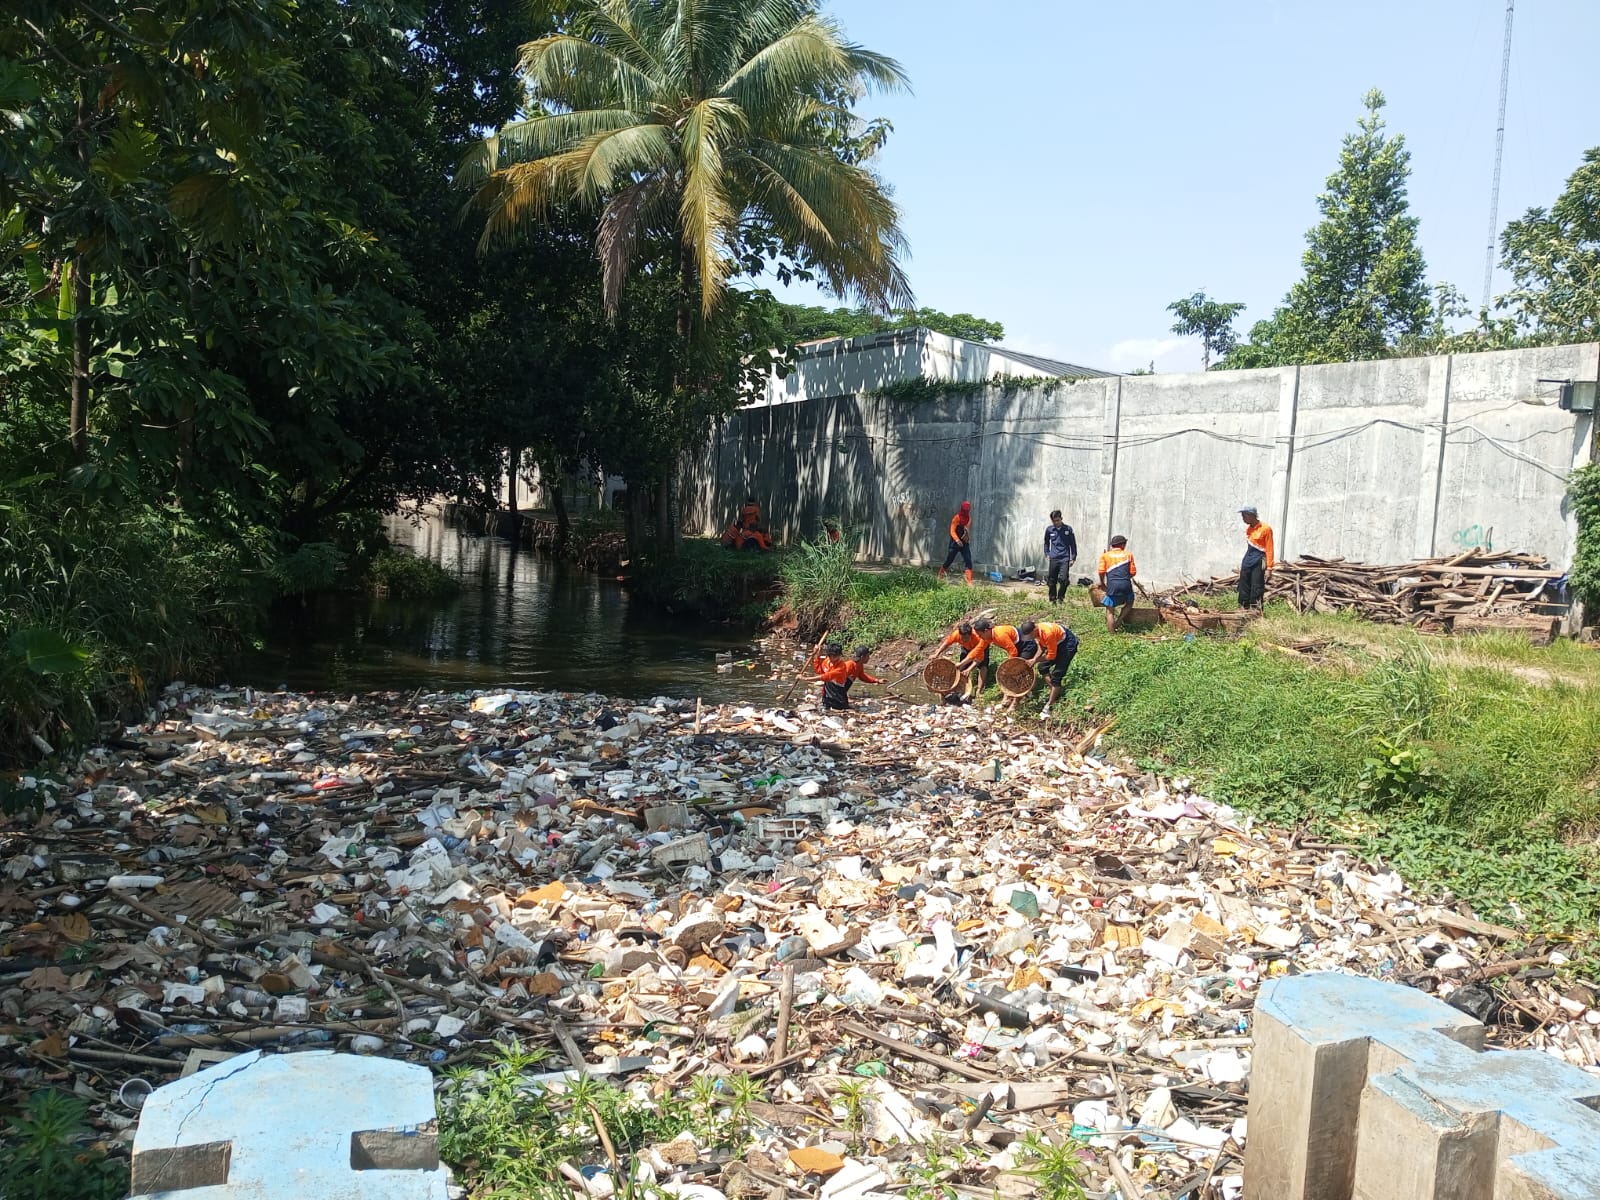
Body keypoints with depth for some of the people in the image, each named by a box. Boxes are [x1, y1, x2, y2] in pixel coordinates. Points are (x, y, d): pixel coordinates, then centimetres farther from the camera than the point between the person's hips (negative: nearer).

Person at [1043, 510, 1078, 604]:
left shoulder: (1068, 529, -1)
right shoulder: (1049, 529, 4)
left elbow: (1073, 544, 7)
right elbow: (1046, 542, 20)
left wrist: (1073, 557, 5)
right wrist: (1047, 554, 10)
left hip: (1065, 559, -2)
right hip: (1053, 559, 2)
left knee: (1064, 579, -12)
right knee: (1052, 580, 5)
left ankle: (1060, 597, 8)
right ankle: (1053, 599, 19)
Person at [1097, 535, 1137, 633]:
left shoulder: (1105, 555, 10)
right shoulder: (1128, 555, 12)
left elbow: (1101, 571, 1)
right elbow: (1133, 572, 8)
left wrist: (1102, 583, 17)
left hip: (1112, 585, -1)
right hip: (1126, 584, 1)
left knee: (1110, 610, 6)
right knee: (1129, 603, 27)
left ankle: (1111, 631, 2)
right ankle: (1118, 622, 12)